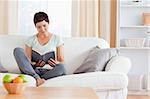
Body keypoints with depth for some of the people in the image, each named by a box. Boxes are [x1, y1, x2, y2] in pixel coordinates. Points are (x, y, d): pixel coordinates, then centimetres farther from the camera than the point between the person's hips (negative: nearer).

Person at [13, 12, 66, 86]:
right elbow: (27, 61, 7)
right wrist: (34, 64, -16)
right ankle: (37, 78, -35)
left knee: (61, 67, -35)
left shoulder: (57, 39, 10)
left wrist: (57, 63, -16)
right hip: (33, 71, 1)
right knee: (18, 50, -21)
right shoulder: (31, 40, 12)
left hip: (49, 72, -1)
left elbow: (62, 61, 8)